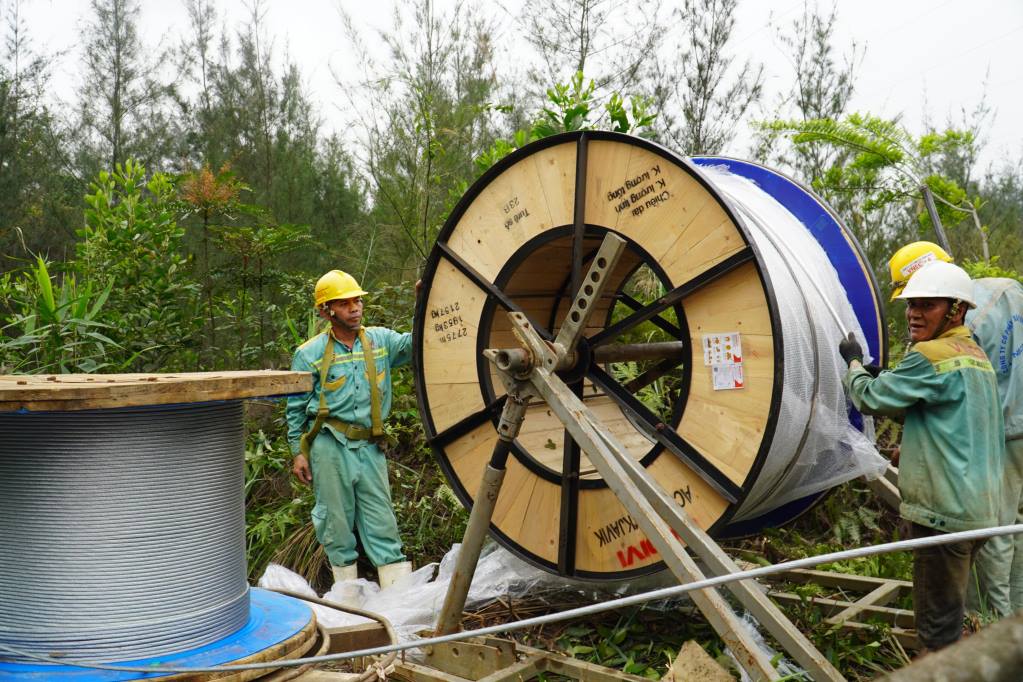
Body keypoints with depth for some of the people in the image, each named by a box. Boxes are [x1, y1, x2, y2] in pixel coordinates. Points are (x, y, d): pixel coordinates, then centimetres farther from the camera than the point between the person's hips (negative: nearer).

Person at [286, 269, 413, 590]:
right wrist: (298, 452, 1)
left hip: (369, 446, 3)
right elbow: (296, 408, 3)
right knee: (337, 521, 7)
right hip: (330, 447, -2)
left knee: (382, 520, 6)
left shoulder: (380, 340, 6)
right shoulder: (310, 353, -1)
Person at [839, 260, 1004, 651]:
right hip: (978, 508, 10)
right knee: (950, 609, 23)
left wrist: (854, 363, 8)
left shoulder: (930, 356, -16)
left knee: (937, 624, -1)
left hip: (944, 511, -10)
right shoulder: (976, 355, 16)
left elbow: (870, 399, -10)